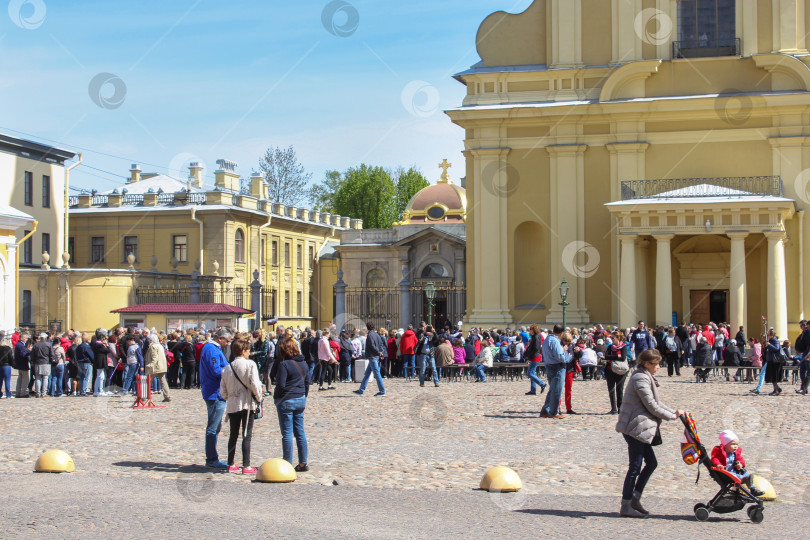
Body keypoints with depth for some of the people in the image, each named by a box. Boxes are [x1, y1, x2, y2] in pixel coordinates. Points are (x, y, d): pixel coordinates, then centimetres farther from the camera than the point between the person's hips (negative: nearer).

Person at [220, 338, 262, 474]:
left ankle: (231, 465, 18)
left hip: (232, 405, 5)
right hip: (247, 403, -5)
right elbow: (255, 384, -13)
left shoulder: (227, 368, 6)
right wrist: (259, 398, 0)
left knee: (233, 435, 14)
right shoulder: (250, 365, -7)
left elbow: (223, 390, 6)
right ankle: (246, 466, -4)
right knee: (247, 435, -2)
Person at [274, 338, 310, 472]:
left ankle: (287, 464, -1)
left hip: (286, 401, -7)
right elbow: (307, 382, 14)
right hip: (300, 400, 7)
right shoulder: (303, 363, 8)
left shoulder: (285, 364, -14)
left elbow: (281, 385, -17)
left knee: (287, 433, -2)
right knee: (300, 432, 10)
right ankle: (303, 463, 13)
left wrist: (276, 397, -1)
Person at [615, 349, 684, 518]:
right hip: (636, 428, -10)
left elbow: (656, 403, 21)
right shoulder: (640, 379, -16)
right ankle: (626, 506, 0)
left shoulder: (646, 377, 17)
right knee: (635, 467, -6)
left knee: (651, 463, 14)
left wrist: (675, 412, 10)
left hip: (641, 428, 10)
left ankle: (635, 498, 18)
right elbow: (652, 406, -16)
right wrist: (672, 416, -5)